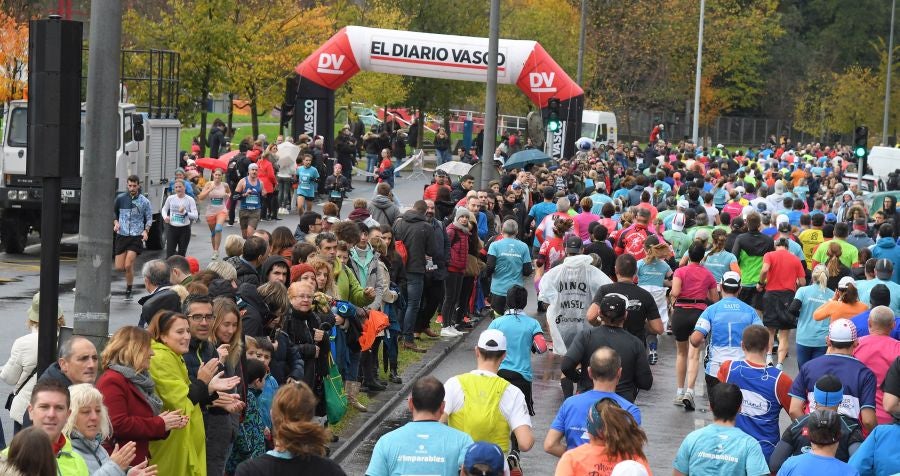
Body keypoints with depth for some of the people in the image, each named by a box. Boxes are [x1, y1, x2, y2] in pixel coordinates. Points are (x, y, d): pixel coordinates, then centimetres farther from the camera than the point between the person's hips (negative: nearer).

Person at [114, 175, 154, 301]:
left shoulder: (144, 201, 0)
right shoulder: (120, 198, 3)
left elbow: (149, 218, 10)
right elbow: (114, 212, 19)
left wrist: (146, 231, -6)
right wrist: (116, 222, 0)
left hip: (136, 236, -2)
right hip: (121, 235, 2)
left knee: (128, 266, -12)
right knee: (119, 267, -1)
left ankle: (128, 291, 5)